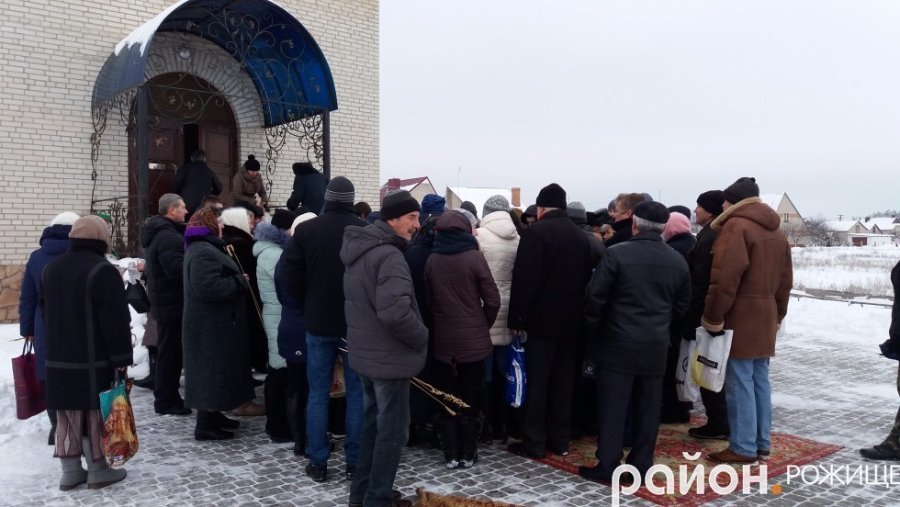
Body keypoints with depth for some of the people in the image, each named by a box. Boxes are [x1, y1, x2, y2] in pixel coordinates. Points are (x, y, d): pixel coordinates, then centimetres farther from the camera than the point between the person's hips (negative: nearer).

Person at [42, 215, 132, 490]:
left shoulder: (51, 268, 12)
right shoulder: (102, 270, -15)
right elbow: (115, 320, -17)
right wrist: (121, 358, -13)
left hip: (58, 359, 7)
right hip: (94, 360, -7)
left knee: (67, 416, 12)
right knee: (95, 415, 1)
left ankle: (70, 471, 18)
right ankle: (98, 470, 8)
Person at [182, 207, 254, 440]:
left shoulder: (203, 248, 17)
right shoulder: (203, 252, -21)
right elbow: (210, 287, -30)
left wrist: (237, 280, 10)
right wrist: (240, 282, -19)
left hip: (214, 323, 11)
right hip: (211, 325, -11)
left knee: (217, 370, 18)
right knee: (212, 371, -5)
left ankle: (213, 415, 29)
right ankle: (205, 425, 3)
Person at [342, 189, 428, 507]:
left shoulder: (359, 248, 9)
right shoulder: (389, 256, -22)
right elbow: (395, 313, -32)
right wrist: (421, 338, -16)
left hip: (365, 352, 10)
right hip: (389, 357, -10)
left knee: (373, 422, 21)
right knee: (392, 430, 4)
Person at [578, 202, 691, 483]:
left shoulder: (617, 254, -12)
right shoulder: (678, 261, 5)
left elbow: (594, 297, -10)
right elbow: (681, 305, 13)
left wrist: (593, 330, 6)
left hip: (618, 344, -4)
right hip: (656, 346, 5)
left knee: (612, 406, 2)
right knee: (648, 408, 10)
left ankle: (607, 466, 5)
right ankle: (641, 467, 17)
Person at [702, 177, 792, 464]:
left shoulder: (736, 226, -12)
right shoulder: (776, 231, 17)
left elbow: (725, 278, -19)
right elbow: (785, 280, 18)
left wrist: (713, 318, -14)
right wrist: (777, 315, 22)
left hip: (739, 317, -9)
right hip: (765, 317, 9)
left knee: (740, 383, -4)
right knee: (760, 381, 12)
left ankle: (744, 448, 0)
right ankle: (762, 444, 18)